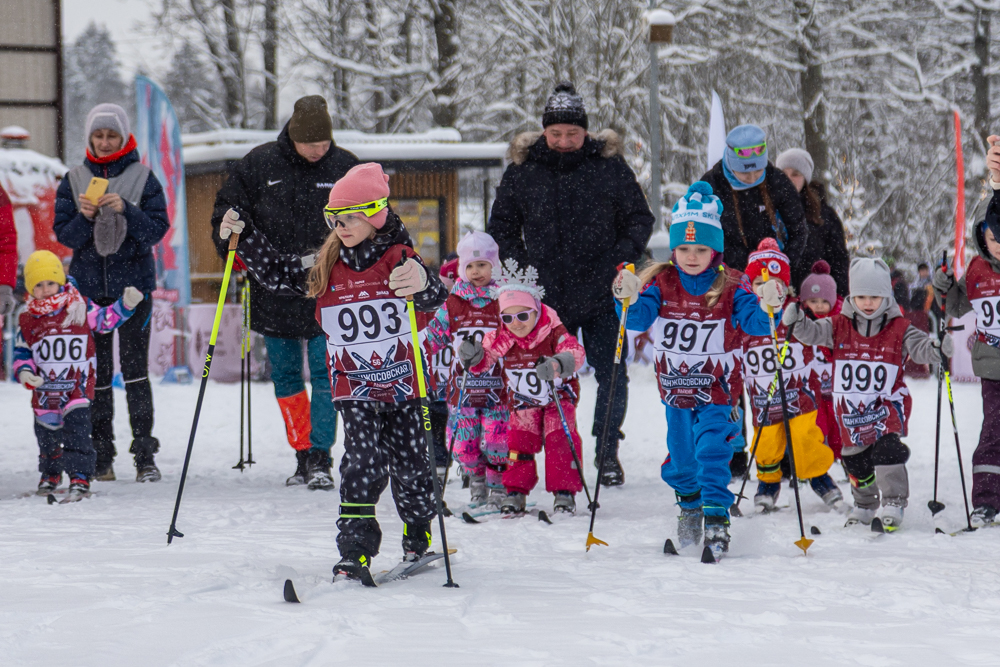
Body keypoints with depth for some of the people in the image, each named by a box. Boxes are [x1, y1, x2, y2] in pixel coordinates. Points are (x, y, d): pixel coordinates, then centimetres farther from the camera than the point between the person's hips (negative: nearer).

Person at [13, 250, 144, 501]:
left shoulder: (80, 309, -2)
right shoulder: (29, 321, 3)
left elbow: (106, 318, 4)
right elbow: (22, 352, 9)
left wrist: (126, 304, -10)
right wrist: (24, 372, -10)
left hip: (77, 385, -4)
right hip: (44, 388, 4)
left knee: (77, 431, -16)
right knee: (46, 432, 18)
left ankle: (80, 478, -16)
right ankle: (50, 474, 41)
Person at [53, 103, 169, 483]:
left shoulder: (143, 178, 3)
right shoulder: (74, 180, 8)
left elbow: (158, 229, -3)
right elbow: (64, 234, 4)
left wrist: (126, 211, -19)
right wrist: (84, 219, -15)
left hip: (133, 284, -2)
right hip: (88, 286, 2)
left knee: (135, 369, -8)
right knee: (95, 372, 1)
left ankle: (145, 456, -6)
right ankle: (101, 457, 7)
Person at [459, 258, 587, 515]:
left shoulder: (553, 331, -25)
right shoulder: (501, 337, -13)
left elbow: (575, 352, -39)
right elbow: (485, 358, -4)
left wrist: (557, 365, -60)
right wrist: (473, 356, -29)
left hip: (559, 396, -3)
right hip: (523, 401, 3)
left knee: (560, 440, -14)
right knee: (519, 441, -8)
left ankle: (564, 492, -7)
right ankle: (515, 492, 2)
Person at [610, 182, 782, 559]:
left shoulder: (731, 287, -11)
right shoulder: (661, 282, -6)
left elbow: (756, 324, -19)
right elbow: (638, 320, -17)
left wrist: (768, 306, -40)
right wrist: (629, 299, -38)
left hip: (718, 390, -3)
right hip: (674, 387, 3)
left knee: (712, 453, -16)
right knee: (680, 457, 17)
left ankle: (717, 521, -11)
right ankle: (689, 507, 41)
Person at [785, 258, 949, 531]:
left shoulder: (899, 329, -4)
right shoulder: (840, 326, 0)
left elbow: (920, 347, -11)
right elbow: (813, 333, -8)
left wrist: (937, 349, -33)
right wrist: (797, 322, -29)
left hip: (887, 403, -3)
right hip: (850, 407, 3)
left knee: (887, 448, -22)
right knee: (855, 457, 14)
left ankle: (894, 504, -15)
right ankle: (864, 504, 35)